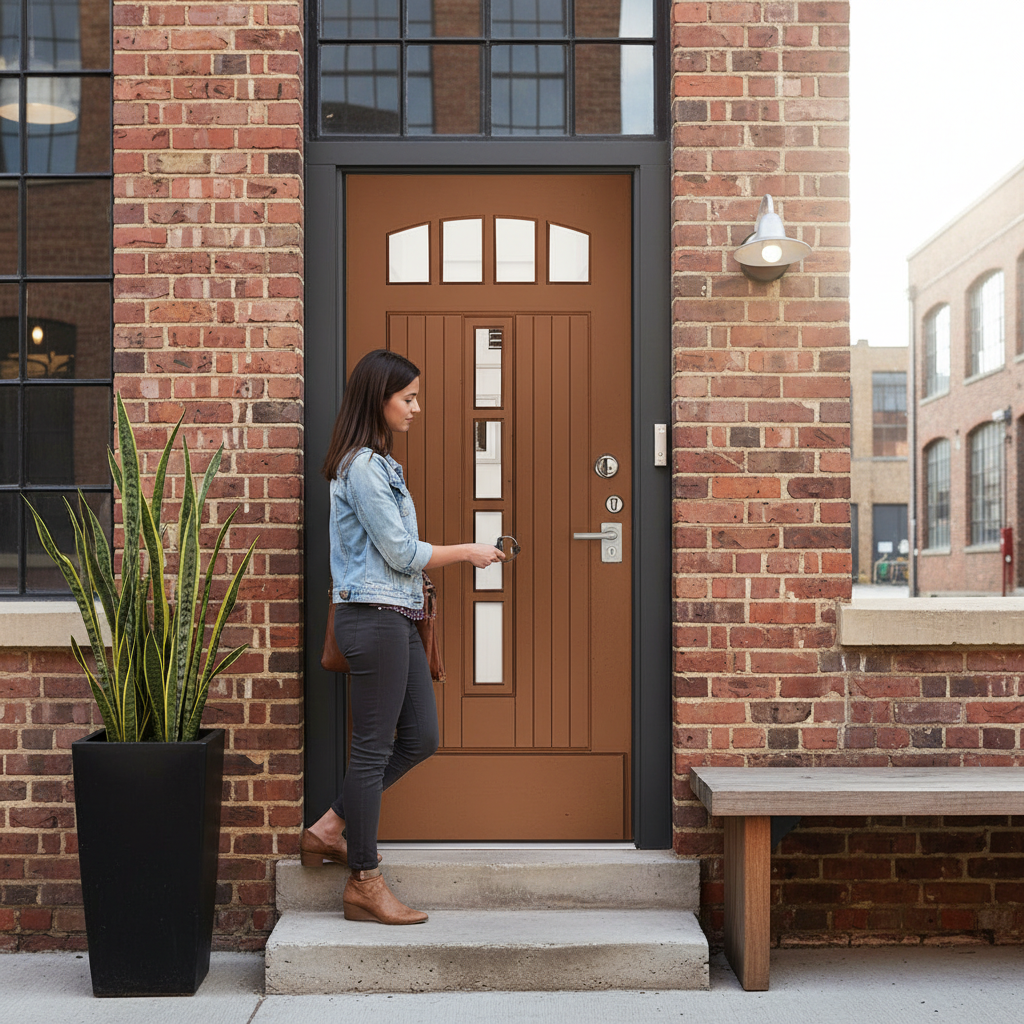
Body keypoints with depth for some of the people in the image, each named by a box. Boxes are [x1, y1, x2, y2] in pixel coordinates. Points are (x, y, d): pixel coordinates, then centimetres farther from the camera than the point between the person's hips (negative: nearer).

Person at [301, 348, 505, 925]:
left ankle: (330, 829, 22)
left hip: (397, 618, 10)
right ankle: (365, 885, 10)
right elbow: (401, 552, -16)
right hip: (374, 617, -10)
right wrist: (468, 552, -6)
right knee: (374, 747, -2)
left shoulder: (379, 463, 17)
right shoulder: (363, 467, -14)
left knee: (421, 738, 12)